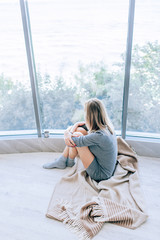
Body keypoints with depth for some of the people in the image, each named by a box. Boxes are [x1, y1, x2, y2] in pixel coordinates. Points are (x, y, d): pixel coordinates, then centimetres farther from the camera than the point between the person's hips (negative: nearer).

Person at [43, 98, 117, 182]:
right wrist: (67, 132, -13)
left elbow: (72, 141, -25)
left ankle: (70, 162, 15)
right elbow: (78, 124, 4)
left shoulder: (99, 135, -34)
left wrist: (70, 132, -4)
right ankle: (61, 161, 15)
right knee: (79, 130, 0)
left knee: (77, 136, -16)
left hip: (100, 174, -8)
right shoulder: (106, 126, -7)